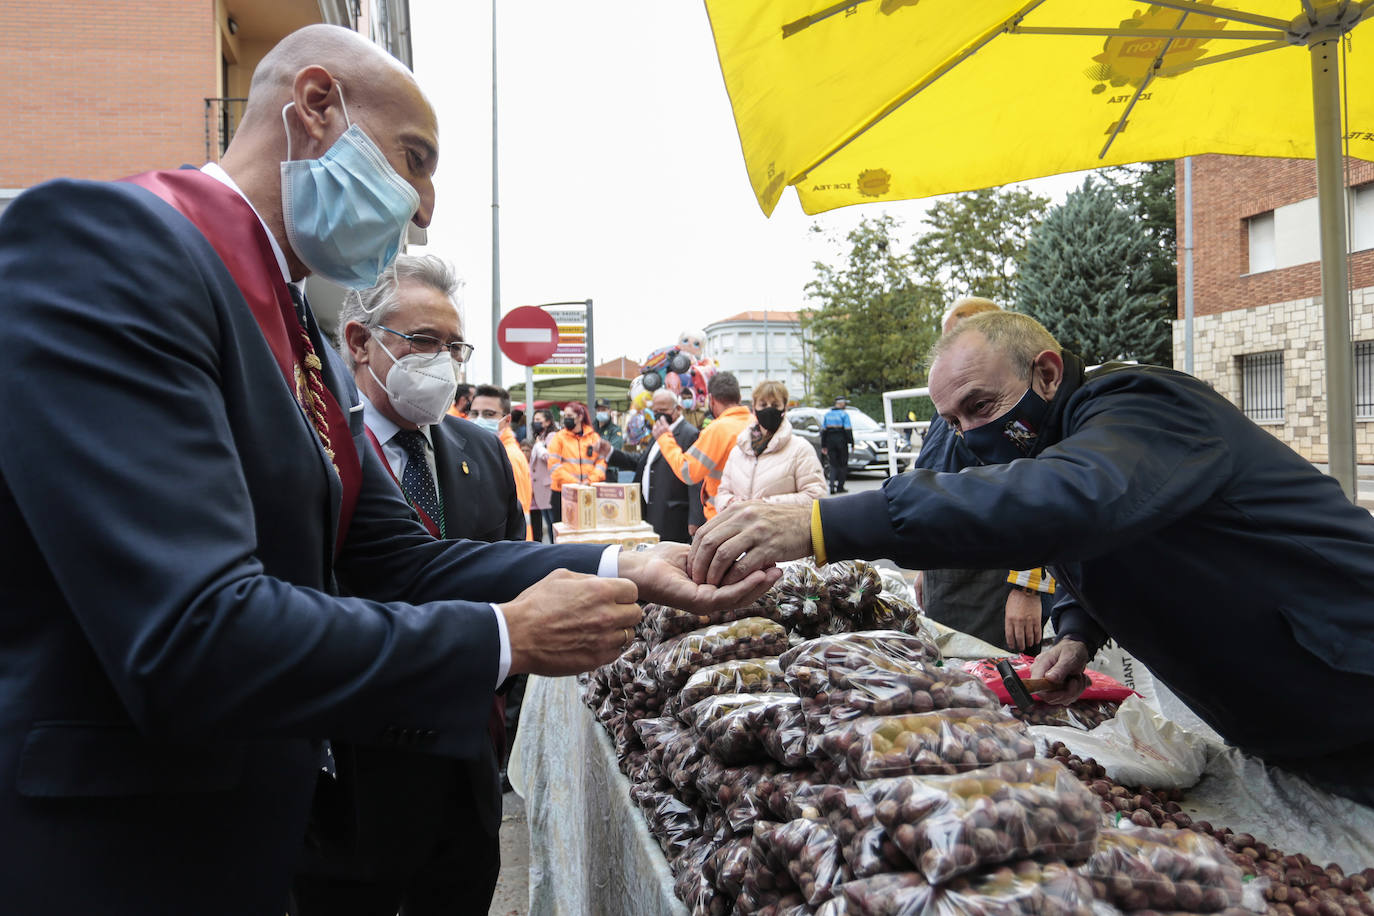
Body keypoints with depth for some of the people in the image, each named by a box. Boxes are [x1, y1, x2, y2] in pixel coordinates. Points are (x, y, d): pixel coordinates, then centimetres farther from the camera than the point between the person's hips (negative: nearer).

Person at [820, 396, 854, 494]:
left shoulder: (827, 414, 10)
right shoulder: (844, 414, -5)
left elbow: (823, 430, 11)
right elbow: (848, 429, -11)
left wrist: (823, 446, 15)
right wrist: (851, 442, -6)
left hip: (830, 441, 4)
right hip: (841, 440, -4)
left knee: (833, 465, 7)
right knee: (843, 464, 7)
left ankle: (832, 485, -12)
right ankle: (840, 487, 7)